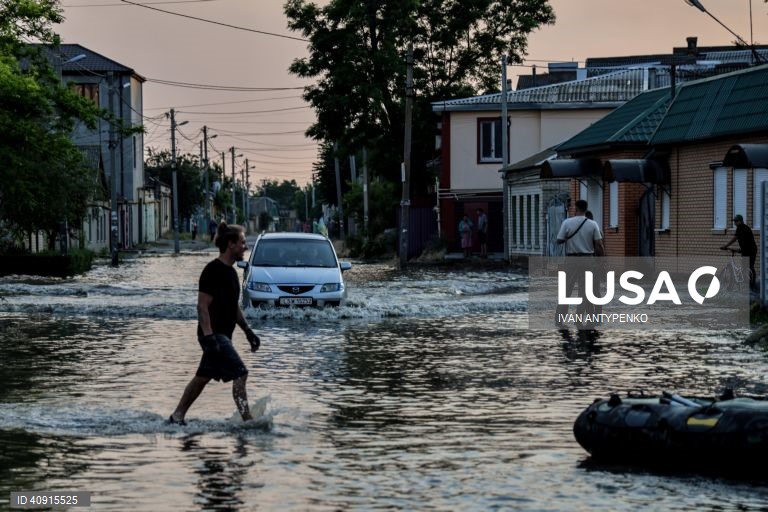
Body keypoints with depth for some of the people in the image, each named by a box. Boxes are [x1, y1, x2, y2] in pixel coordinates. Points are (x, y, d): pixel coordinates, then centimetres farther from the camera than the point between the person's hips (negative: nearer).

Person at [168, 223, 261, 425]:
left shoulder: (230, 271, 14)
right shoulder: (213, 271, -16)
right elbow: (202, 306, -19)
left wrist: (248, 331, 19)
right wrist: (209, 338, -25)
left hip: (223, 335, 10)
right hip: (214, 334, -10)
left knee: (203, 377, 15)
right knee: (240, 374, -14)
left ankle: (177, 416, 23)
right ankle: (247, 421, -15)